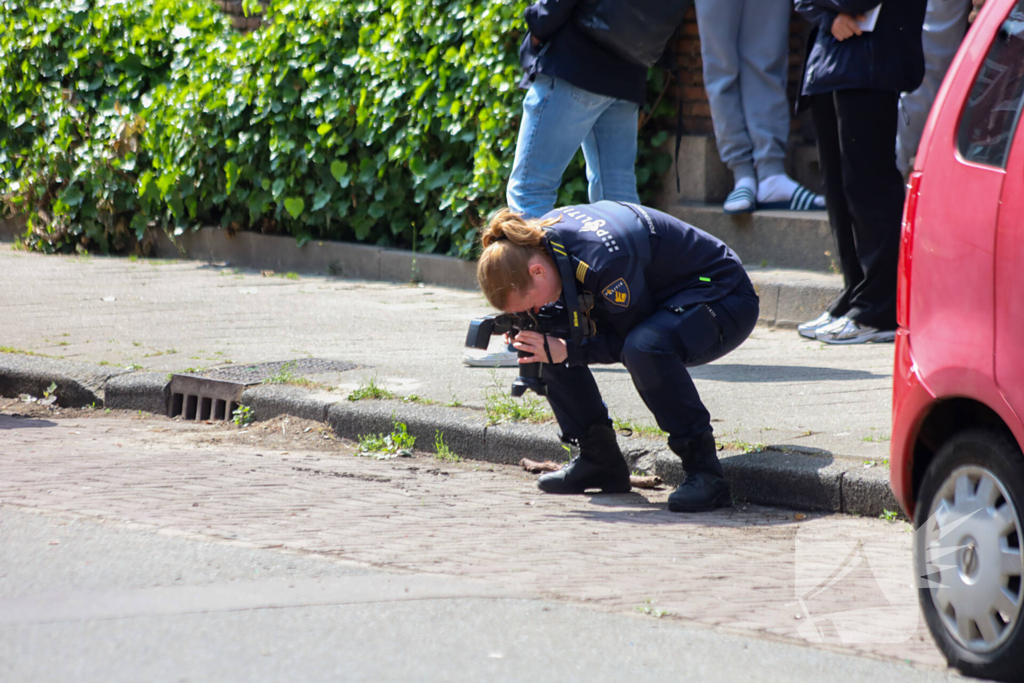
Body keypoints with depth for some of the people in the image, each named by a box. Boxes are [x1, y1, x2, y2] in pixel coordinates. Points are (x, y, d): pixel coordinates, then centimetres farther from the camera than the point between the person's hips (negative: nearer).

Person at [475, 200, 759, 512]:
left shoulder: (604, 259, -36)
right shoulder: (541, 239, -10)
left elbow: (630, 337, -25)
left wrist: (567, 351, -30)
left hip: (723, 299, -9)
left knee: (644, 348, -38)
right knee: (549, 339, -2)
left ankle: (705, 472, -28)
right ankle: (599, 460, 6)